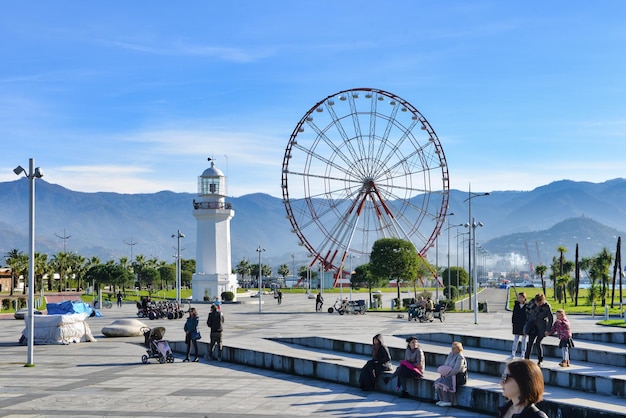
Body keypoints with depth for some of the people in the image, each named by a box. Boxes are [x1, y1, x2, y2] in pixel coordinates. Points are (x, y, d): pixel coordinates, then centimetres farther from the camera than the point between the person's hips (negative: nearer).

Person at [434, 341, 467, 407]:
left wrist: (448, 374, -20)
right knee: (437, 382, -12)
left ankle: (447, 401, -15)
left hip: (456, 377, -8)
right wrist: (443, 373, -2)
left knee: (442, 383, -25)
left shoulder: (460, 357, -15)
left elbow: (456, 369, -22)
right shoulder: (451, 355, 11)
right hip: (449, 375, 8)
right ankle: (442, 400, -4)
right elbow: (445, 365, 15)